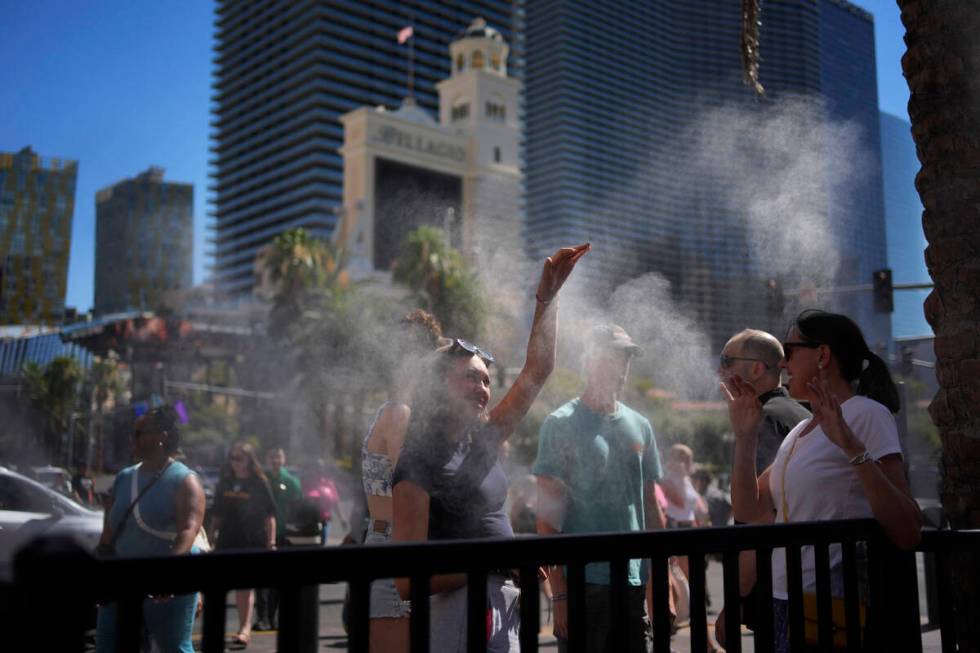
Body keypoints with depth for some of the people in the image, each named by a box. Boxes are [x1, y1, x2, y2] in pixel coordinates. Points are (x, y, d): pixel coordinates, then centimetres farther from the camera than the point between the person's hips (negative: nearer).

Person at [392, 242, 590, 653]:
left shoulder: (481, 443, 8)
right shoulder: (418, 468, -13)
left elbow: (536, 372, 11)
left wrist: (547, 297, 5)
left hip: (505, 608, 8)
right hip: (465, 613, -8)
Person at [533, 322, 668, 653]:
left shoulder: (639, 425, 12)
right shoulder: (561, 424, -5)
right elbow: (547, 515, -7)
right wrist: (559, 593, -12)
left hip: (635, 581, 5)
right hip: (582, 582, -5)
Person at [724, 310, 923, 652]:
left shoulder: (867, 415, -11)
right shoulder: (800, 431, 12)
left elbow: (908, 534, -21)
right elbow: (748, 511, 8)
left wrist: (852, 447, -30)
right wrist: (745, 435, 1)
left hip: (834, 609, -7)